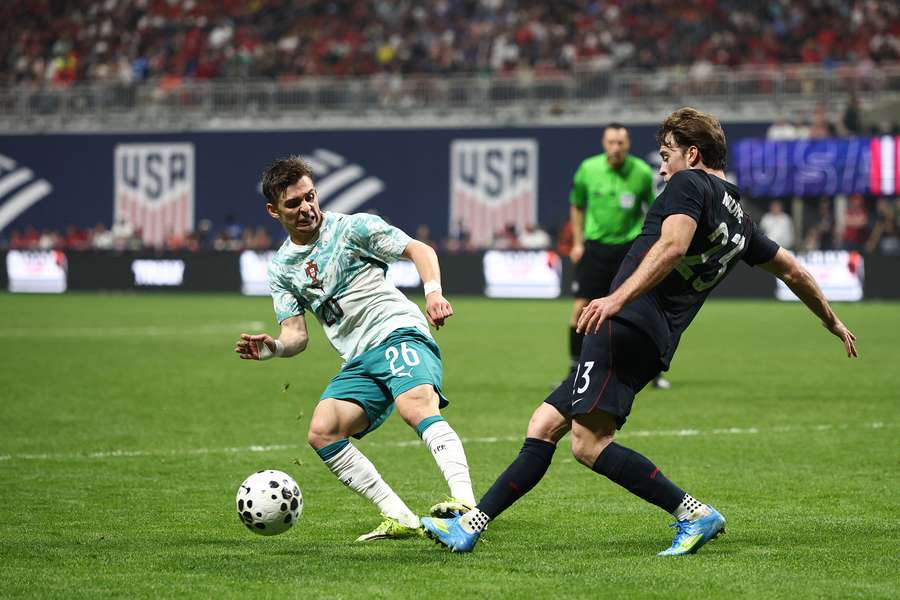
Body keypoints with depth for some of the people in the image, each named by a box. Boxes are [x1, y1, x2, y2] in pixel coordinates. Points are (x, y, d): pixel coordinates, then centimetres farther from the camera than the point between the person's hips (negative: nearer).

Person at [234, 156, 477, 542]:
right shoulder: (281, 269, 15)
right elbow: (296, 335, 12)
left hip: (400, 333, -6)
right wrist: (273, 349, -11)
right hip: (359, 361, 6)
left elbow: (418, 250, 1)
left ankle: (465, 502, -52)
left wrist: (433, 292, -18)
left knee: (416, 406, -34)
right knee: (321, 433, -16)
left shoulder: (352, 228, 2)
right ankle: (401, 519, -16)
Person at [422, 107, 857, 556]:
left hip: (630, 323, -10)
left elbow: (672, 245, -20)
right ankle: (470, 526, 6)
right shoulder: (740, 221, 24)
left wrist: (618, 298, -29)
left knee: (589, 443, -17)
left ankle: (694, 514, -13)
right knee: (543, 427, 8)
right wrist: (833, 323, 47)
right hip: (656, 345, 10)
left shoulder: (689, 183, -1)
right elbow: (792, 270, 33)